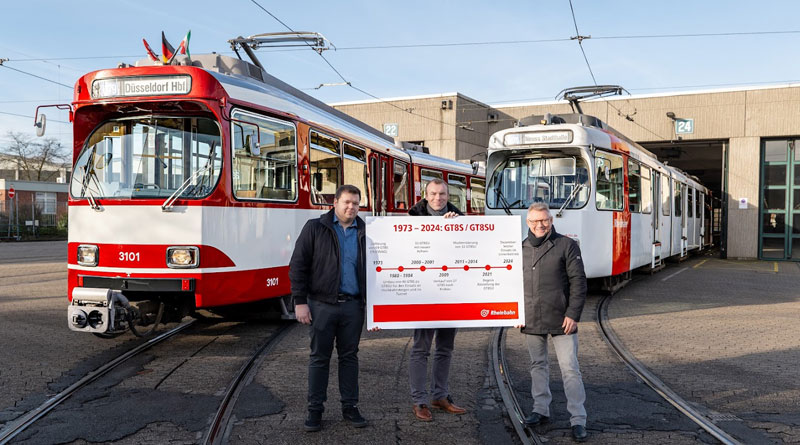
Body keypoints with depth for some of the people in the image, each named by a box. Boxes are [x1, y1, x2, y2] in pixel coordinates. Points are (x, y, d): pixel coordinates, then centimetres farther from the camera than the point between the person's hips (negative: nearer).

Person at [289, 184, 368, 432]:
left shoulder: (364, 233, 7)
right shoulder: (315, 228, -1)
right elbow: (298, 265, -3)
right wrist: (300, 302, -9)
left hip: (353, 305, 3)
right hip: (322, 304, -2)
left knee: (349, 356, 10)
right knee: (319, 357, 5)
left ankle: (350, 407, 21)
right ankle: (315, 410, 15)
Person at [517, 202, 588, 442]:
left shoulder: (567, 246, -4)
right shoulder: (521, 249, 8)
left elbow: (578, 282, -6)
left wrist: (573, 314, -12)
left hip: (561, 320, -4)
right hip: (531, 321, 4)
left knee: (569, 368, -3)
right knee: (538, 365, 15)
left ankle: (578, 419, 4)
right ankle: (541, 409, 29)